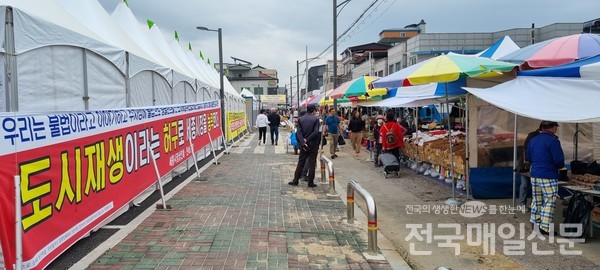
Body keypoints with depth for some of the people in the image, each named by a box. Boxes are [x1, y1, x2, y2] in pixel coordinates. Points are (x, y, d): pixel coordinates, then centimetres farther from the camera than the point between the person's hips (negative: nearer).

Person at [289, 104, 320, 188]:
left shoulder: (300, 119, 1)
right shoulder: (315, 119, -8)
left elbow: (299, 132, -7)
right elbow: (316, 132, -17)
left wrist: (303, 142, -12)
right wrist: (307, 140, -11)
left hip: (303, 144, 3)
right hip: (313, 145, -3)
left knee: (300, 163, 12)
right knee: (312, 163, 4)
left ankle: (295, 180, 16)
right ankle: (310, 182, 8)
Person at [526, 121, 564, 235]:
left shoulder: (533, 140, 8)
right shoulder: (553, 140, -14)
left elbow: (528, 157, 15)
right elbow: (559, 160, -16)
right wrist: (560, 166, 5)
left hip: (534, 174, 7)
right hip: (548, 176, -7)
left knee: (536, 200, 17)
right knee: (549, 201, 0)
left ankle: (535, 222, 26)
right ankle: (545, 227, 0)